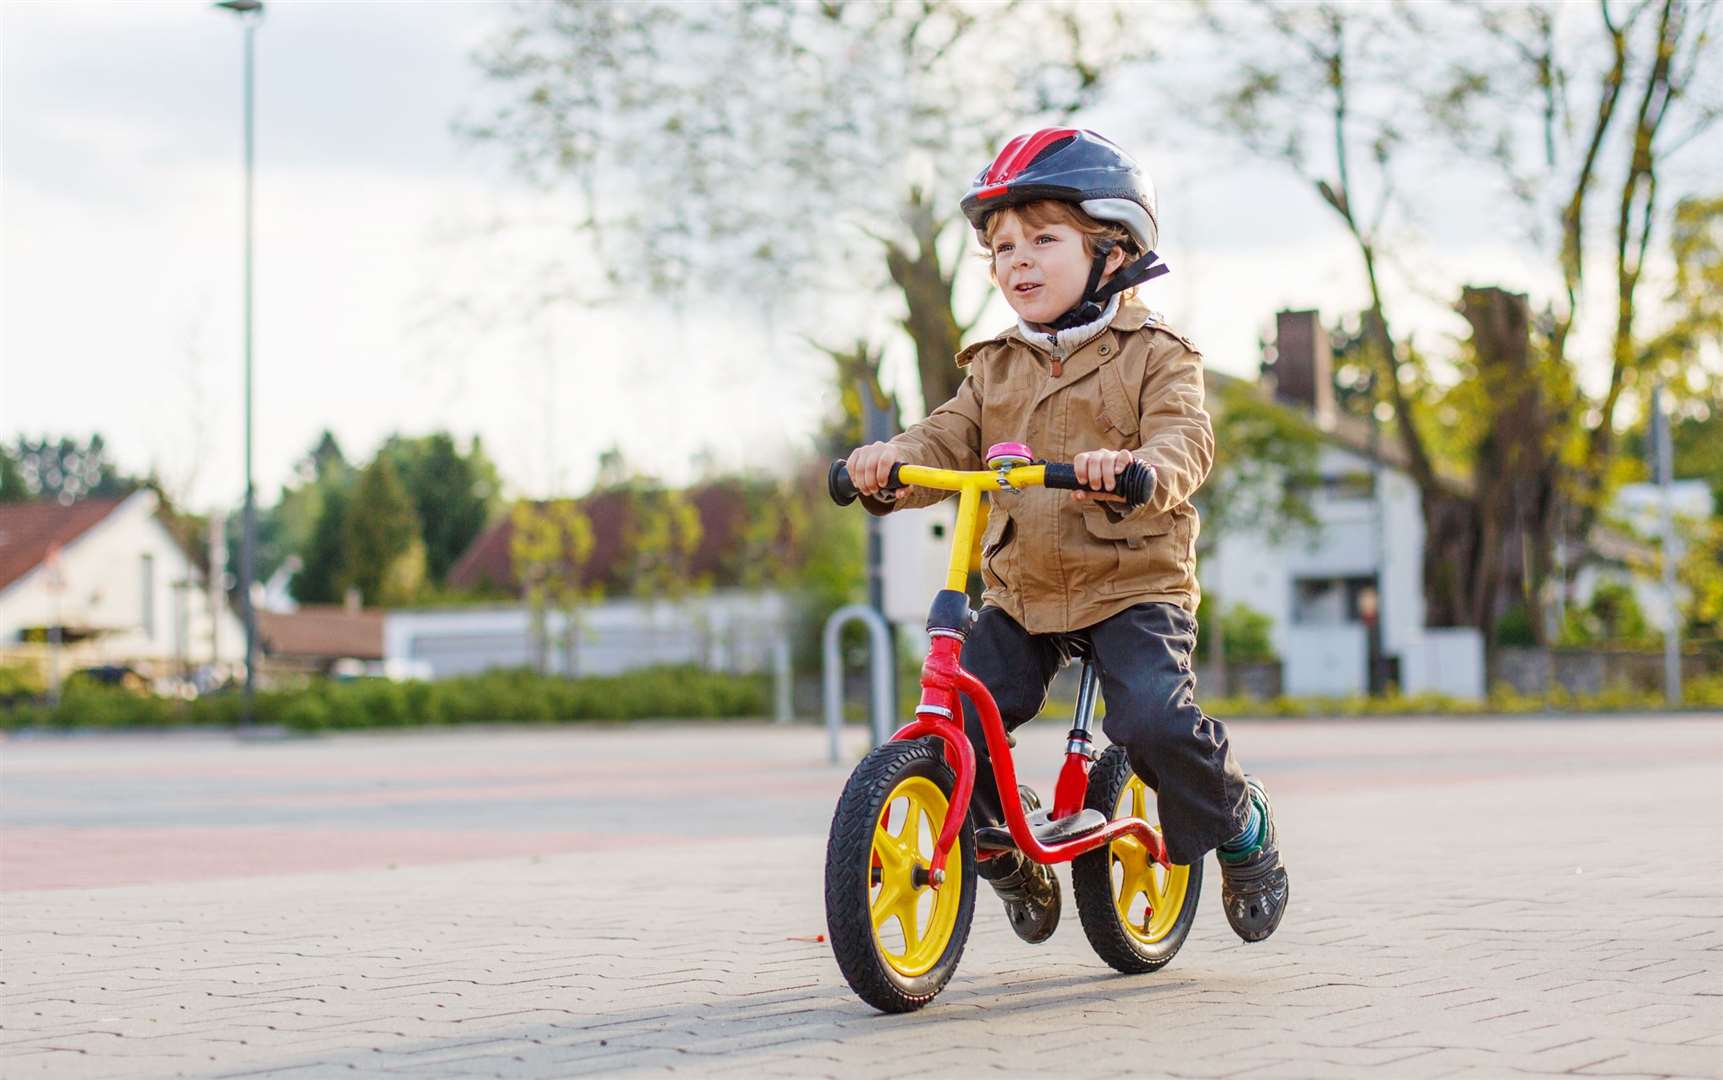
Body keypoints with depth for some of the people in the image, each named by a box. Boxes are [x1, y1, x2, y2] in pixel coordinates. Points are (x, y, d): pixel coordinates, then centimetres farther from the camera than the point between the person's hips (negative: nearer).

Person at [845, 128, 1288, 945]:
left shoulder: (1154, 355, -1)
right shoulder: (995, 367, 14)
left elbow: (1184, 443, -17)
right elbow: (950, 441, 2)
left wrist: (1132, 468, -41)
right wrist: (893, 463, -21)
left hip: (1133, 583, -5)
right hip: (1021, 593, 5)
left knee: (1155, 719, -26)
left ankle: (1239, 822, 4)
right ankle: (1008, 850, 20)